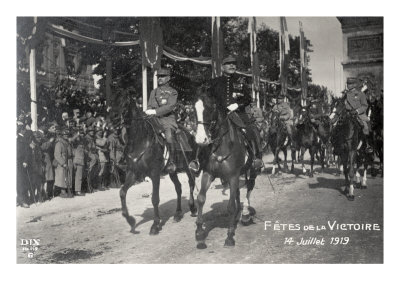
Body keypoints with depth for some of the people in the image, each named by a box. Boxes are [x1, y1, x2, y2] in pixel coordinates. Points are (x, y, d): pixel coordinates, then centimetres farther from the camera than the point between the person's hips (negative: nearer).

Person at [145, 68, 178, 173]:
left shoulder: (172, 92, 6)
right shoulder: (154, 92, 21)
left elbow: (170, 106, -10)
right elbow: (150, 106, 21)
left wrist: (155, 111, -20)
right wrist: (149, 112, -3)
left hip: (168, 118, -5)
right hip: (154, 119, 5)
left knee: (169, 137, -29)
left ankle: (172, 162, -17)